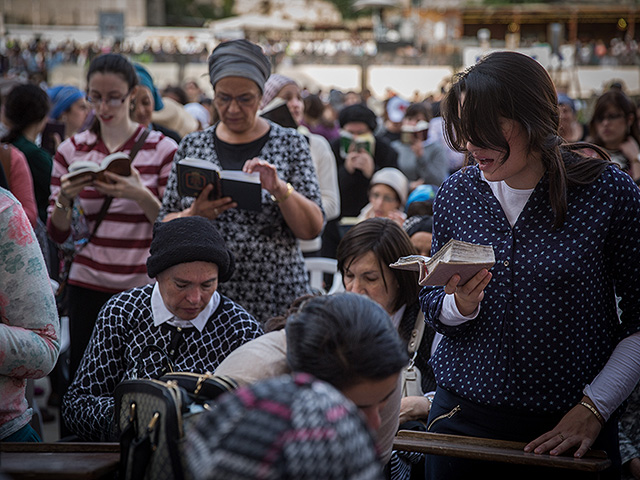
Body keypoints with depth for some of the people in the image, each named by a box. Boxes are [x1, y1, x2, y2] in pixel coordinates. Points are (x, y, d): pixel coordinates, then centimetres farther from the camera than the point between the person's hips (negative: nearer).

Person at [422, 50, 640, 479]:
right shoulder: (456, 193, -1)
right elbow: (433, 307, 7)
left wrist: (594, 407, -14)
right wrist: (460, 304, -14)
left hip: (567, 427, -3)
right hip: (462, 412, 3)